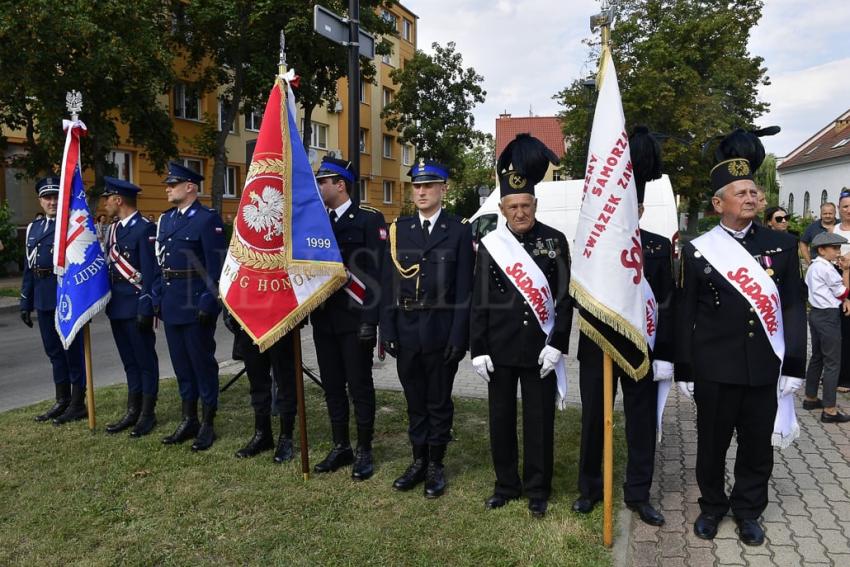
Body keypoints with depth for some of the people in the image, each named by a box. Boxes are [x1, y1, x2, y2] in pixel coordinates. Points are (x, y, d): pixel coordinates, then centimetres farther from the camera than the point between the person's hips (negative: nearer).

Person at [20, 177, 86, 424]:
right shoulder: (33, 228, 15)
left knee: (73, 350, 1)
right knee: (54, 351, 14)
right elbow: (29, 268, 17)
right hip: (44, 300, 7)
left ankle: (78, 404, 10)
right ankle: (62, 401, 25)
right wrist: (25, 303, 15)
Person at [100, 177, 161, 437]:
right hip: (117, 307, 8)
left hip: (136, 306, -8)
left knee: (145, 361, 3)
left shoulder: (145, 228, -12)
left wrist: (146, 308, -19)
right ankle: (132, 412, 24)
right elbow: (109, 266, 17)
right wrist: (108, 302, 14)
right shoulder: (113, 230, 14)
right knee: (129, 361, 15)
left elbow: (151, 272, -16)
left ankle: (148, 414, 12)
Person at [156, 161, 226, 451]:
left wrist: (208, 303, -18)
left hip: (196, 302, -7)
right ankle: (189, 420, 26)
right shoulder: (165, 219, 14)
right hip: (171, 302, 8)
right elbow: (160, 262, 17)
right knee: (181, 362, 14)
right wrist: (157, 298, 12)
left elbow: (216, 266, -13)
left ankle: (207, 425, 13)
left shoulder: (208, 219, -9)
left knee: (203, 362, 2)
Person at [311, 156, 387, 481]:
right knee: (332, 385, 12)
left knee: (360, 386, 3)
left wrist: (370, 319, -17)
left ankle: (364, 451, 16)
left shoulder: (369, 219, -6)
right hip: (323, 318, 6)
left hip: (355, 319, -6)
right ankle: (341, 447, 25)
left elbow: (376, 272, -11)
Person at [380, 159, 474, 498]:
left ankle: (436, 465, 24)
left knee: (439, 402, 10)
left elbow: (464, 288, -6)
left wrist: (458, 337, -11)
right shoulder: (398, 229, 7)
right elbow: (388, 285, 5)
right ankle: (419, 461, 29)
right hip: (406, 331, 3)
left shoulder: (459, 231, -2)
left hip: (441, 333, -3)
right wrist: (387, 331, -1)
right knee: (415, 401, 14)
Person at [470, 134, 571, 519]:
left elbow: (565, 297, -2)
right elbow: (479, 302, 2)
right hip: (500, 350, 2)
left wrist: (556, 345, -9)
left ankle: (537, 490, 24)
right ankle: (506, 485, 28)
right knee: (501, 419, 11)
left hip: (540, 349, -1)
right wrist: (478, 351, -1)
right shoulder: (489, 245, 1)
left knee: (539, 421, 8)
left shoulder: (555, 241, -2)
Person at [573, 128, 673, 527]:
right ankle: (590, 488, 28)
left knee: (642, 422, 10)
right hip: (596, 348, 0)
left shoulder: (660, 248, 0)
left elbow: (667, 306, -1)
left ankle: (638, 494, 26)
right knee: (593, 420, 11)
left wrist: (665, 355, -5)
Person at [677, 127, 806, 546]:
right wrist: (684, 370, -2)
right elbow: (685, 314, -2)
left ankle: (748, 511, 33)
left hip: (764, 369, 2)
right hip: (714, 370, -2)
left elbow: (793, 306, 3)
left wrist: (793, 365, -2)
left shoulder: (782, 245, 1)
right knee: (712, 444, 12)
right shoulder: (697, 251, -4)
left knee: (758, 447, 14)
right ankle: (712, 507, 32)